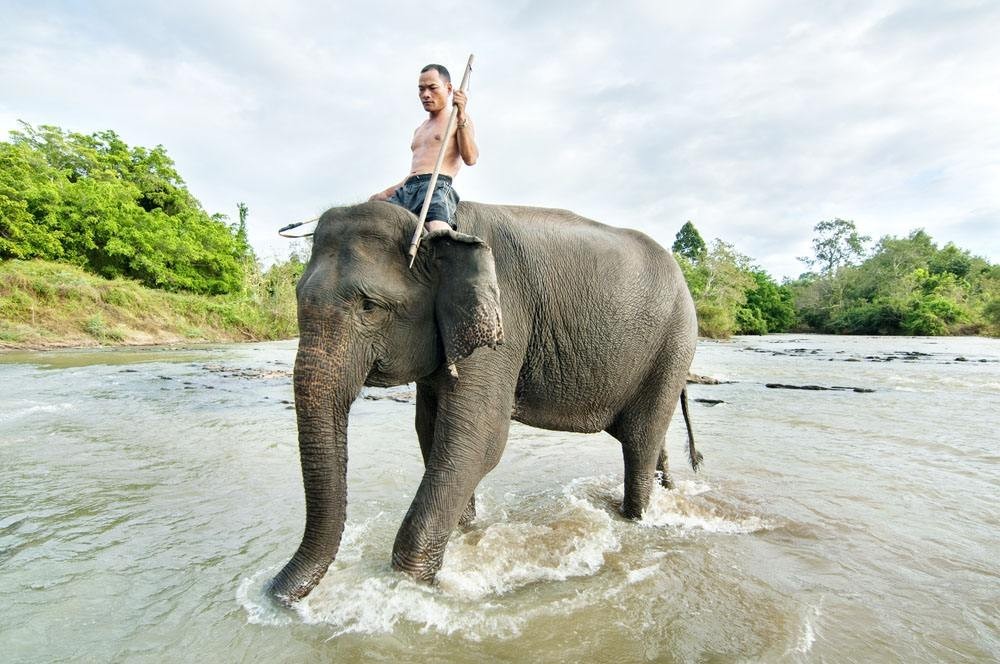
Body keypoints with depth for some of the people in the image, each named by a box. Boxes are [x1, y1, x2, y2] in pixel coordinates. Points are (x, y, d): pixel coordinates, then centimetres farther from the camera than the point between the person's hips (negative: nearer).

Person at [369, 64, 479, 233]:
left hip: (436, 187, -7)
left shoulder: (459, 120, 14)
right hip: (406, 191, 7)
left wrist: (461, 117, -11)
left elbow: (470, 159, -4)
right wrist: (385, 193, 25)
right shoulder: (420, 130, 35)